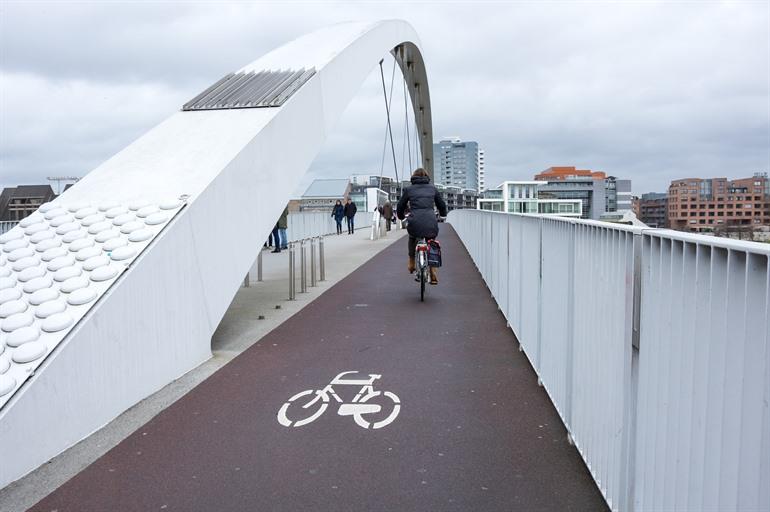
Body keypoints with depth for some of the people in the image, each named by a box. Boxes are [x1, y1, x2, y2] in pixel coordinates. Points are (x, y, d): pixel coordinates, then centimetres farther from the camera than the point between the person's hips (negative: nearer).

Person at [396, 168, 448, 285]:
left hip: (415, 224, -1)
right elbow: (442, 205, 23)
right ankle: (433, 276, 13)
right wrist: (443, 215, 45)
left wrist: (401, 216, 40)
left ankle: (411, 264, 32)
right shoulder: (432, 189, 14)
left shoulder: (409, 189, 11)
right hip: (431, 224, 1)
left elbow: (400, 207, 18)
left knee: (412, 238, 34)